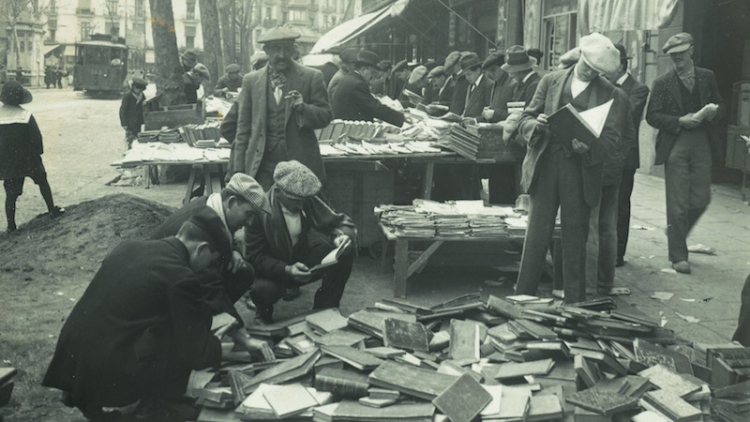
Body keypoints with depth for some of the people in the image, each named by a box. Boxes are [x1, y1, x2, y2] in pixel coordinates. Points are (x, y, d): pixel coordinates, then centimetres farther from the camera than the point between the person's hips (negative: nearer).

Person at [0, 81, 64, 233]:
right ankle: (52, 210, 27)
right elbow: (36, 138, -12)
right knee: (42, 182, 20)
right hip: (28, 159, -2)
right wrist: (38, 153, 5)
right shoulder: (26, 115, -14)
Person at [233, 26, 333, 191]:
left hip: (301, 163, -1)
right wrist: (239, 169, 4)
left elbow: (326, 116, 4)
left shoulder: (311, 77, 3)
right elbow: (243, 127, 10)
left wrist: (303, 108, -16)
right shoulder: (251, 80, 9)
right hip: (263, 167, 1)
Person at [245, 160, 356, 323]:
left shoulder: (308, 200, -15)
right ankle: (264, 313, 1)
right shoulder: (260, 211, -26)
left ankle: (323, 310, -1)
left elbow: (340, 222, -5)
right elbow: (255, 257, -21)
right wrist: (286, 270, -38)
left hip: (301, 259, 4)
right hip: (272, 270, -4)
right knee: (264, 289, -38)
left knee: (345, 254, -18)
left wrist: (342, 235, -31)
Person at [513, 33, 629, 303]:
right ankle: (522, 298, 8)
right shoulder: (550, 81, 10)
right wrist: (536, 125, -15)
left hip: (580, 172, 0)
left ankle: (574, 304, 17)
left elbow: (611, 141, -1)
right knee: (537, 236, 0)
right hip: (545, 166, 1)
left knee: (575, 239, 6)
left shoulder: (611, 95, 5)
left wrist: (589, 147, -22)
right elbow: (525, 120, 8)